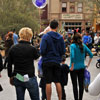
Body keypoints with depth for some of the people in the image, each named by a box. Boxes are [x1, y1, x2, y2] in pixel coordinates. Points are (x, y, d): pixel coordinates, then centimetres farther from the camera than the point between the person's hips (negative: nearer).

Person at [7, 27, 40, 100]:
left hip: (17, 78, 4)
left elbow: (9, 65, 5)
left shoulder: (13, 49, -2)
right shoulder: (31, 49, -14)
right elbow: (37, 56, 9)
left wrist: (10, 76, 17)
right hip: (30, 79, -4)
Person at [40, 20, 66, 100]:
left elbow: (42, 50, -14)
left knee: (48, 82, 2)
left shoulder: (45, 36, -10)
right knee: (58, 82, 11)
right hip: (57, 62, 3)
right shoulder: (60, 37, 0)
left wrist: (44, 55, 7)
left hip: (47, 61, -3)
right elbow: (63, 51, 1)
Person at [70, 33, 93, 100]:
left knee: (75, 85, 4)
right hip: (82, 67, 4)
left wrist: (72, 66, -14)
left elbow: (72, 56, -22)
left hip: (74, 68, -4)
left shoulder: (73, 45, -12)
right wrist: (88, 64, 8)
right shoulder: (83, 45, 2)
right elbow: (91, 55, 2)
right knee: (81, 84, 12)